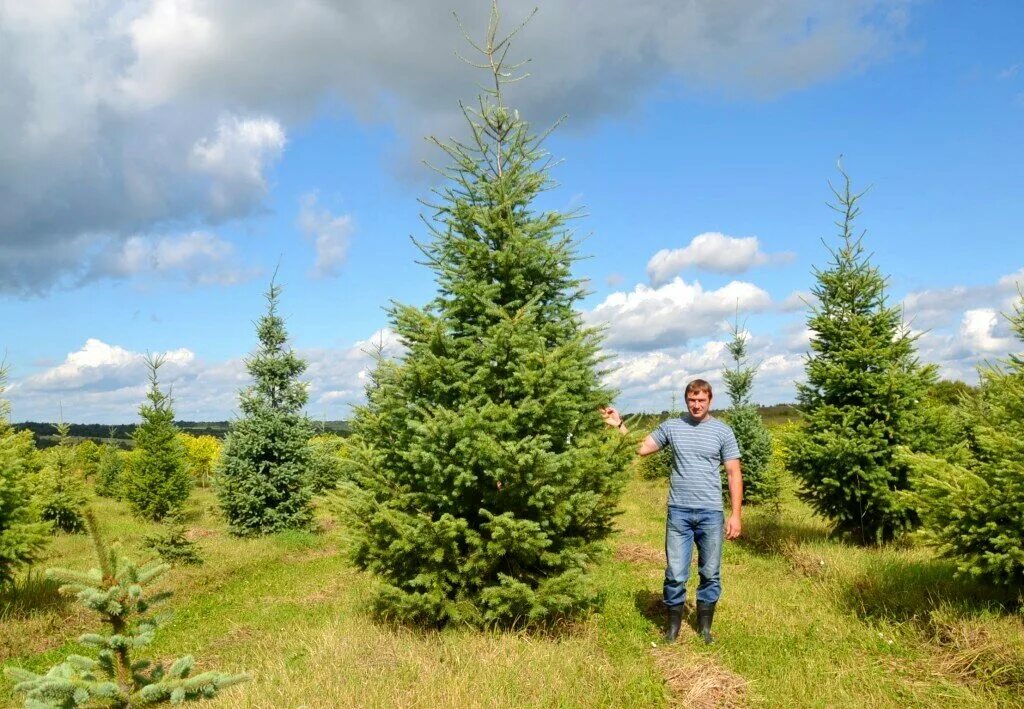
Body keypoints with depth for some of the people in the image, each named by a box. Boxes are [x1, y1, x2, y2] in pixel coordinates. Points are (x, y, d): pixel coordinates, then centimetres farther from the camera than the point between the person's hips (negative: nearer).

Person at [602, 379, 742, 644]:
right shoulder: (671, 427, 4)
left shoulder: (723, 431, 1)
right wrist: (619, 425, -3)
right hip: (678, 512, 0)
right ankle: (673, 626, 20)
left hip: (711, 513, 0)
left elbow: (734, 474, 1)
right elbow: (640, 448, 8)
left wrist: (735, 515, -4)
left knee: (710, 574, 10)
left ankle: (704, 627, 25)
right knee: (675, 574, 3)